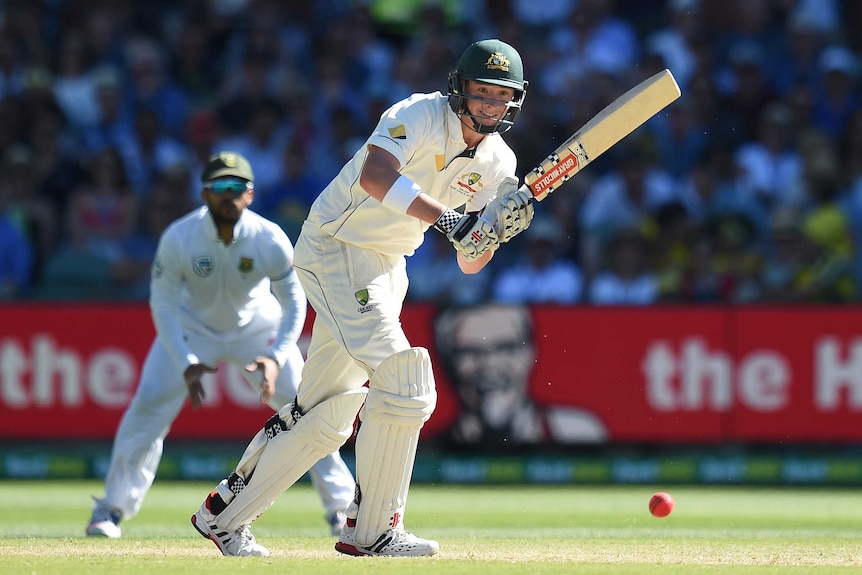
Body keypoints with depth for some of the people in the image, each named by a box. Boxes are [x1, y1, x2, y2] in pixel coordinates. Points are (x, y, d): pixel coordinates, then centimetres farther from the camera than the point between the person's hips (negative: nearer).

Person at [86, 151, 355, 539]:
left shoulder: (270, 240, -27)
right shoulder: (179, 238, -28)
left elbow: (294, 302, -17)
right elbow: (163, 304, -20)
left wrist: (276, 358, -31)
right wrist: (186, 364, -32)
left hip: (258, 328, 1)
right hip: (193, 328, -1)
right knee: (149, 404, -15)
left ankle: (340, 506, 6)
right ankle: (112, 508, -4)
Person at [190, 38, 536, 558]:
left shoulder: (497, 162, 3)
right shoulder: (420, 115, -18)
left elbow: (469, 265, 3)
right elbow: (375, 174, -38)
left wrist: (499, 229, -18)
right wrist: (445, 218, -44)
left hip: (389, 270, 9)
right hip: (338, 245, -9)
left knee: (329, 417, 10)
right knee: (400, 377, -22)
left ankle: (225, 513, 23)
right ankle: (372, 531, -13)